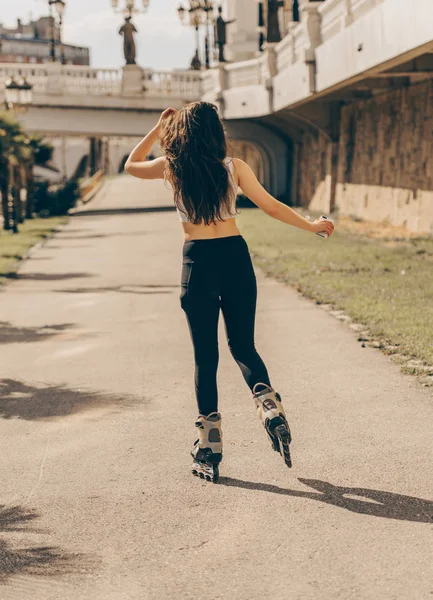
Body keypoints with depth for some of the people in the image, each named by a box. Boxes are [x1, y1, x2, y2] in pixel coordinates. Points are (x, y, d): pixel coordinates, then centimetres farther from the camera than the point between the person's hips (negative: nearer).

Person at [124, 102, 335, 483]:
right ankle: (271, 409, -7)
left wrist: (159, 127, 20)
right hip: (235, 258, 1)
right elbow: (272, 207, 6)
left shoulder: (172, 167, -1)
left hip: (198, 262, -1)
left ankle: (209, 453, 8)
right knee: (243, 346, 17)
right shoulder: (234, 167, 0)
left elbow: (131, 165, 19)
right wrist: (312, 226, 19)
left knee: (206, 356, 6)